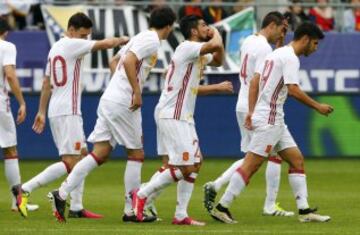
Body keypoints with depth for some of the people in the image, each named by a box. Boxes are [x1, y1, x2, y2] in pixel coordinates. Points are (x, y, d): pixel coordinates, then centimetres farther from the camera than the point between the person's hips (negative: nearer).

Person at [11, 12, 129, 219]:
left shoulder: (55, 48, 18)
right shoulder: (71, 45, -10)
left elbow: (47, 83, 20)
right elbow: (104, 44, -11)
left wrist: (42, 112, 22)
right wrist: (123, 40, 7)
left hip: (57, 111, 10)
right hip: (67, 112, -10)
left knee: (82, 155, 13)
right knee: (70, 162, -13)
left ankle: (76, 208, 12)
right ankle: (25, 189, -17)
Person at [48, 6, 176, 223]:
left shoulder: (140, 37, 20)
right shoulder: (152, 41, -9)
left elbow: (115, 61, 30)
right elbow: (129, 62, -23)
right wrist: (137, 92, -20)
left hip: (109, 99, 9)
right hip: (123, 104, -9)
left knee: (100, 154, 4)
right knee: (136, 155, 2)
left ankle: (62, 194, -6)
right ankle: (131, 210, 5)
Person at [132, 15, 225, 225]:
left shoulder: (199, 54, 15)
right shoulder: (187, 47, -14)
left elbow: (218, 60, 35)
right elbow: (216, 45, -29)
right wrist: (216, 34, -8)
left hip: (183, 117, 10)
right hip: (172, 116, -10)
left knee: (195, 164, 8)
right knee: (184, 168, -11)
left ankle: (181, 215, 9)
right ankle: (141, 195, 0)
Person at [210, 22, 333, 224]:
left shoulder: (277, 54, 18)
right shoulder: (290, 58, -12)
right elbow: (294, 90, -21)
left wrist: (251, 111, 15)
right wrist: (318, 106, -11)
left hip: (276, 121, 10)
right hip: (269, 119, -10)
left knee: (297, 160, 7)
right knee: (250, 165, -9)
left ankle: (304, 210, 5)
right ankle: (222, 207, -8)